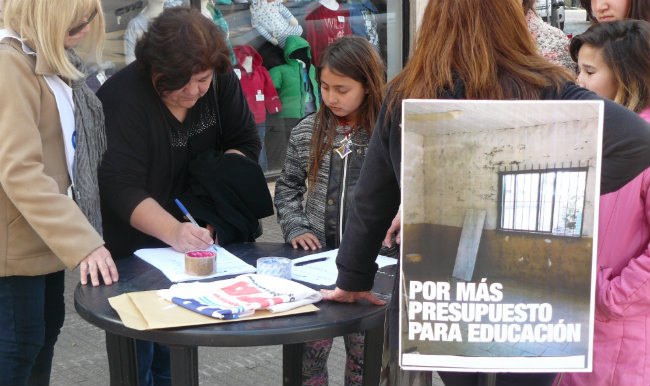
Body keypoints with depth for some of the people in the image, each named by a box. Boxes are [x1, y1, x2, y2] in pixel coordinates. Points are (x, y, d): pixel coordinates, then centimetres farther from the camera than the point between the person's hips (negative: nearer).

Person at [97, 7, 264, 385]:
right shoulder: (125, 98, -25)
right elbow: (123, 188, -28)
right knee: (137, 354, 2)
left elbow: (246, 142, 1)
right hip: (133, 245, -5)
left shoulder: (222, 81, -8)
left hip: (191, 234, 5)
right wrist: (174, 232, -43)